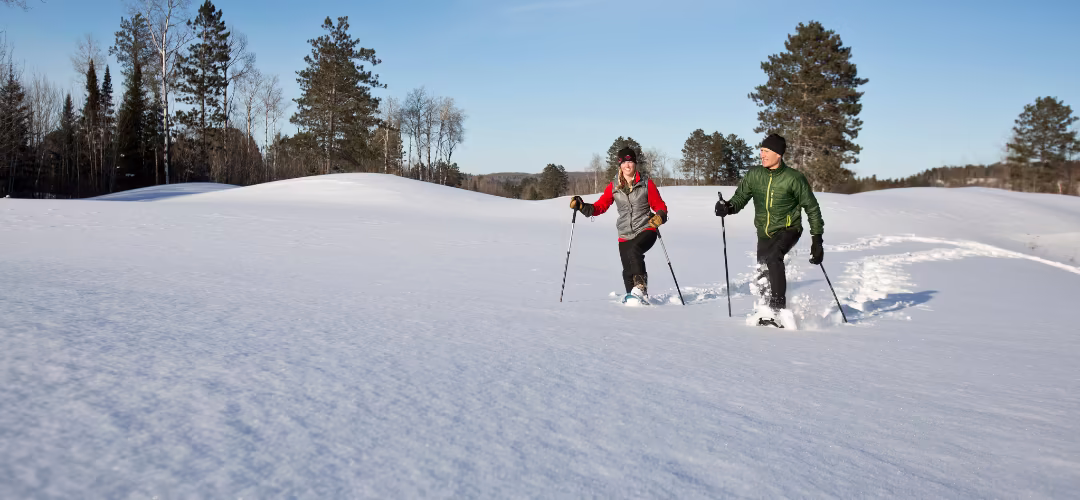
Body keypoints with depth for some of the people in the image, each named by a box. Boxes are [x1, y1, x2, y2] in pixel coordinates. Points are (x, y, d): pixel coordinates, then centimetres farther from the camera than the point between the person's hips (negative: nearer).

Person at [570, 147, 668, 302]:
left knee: (633, 250, -32)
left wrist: (660, 216, -19)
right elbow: (601, 205, 6)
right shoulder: (613, 186, 7)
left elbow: (659, 205, 3)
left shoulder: (646, 183, 0)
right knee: (628, 271, 0)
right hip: (625, 235, 3)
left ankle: (641, 288, -27)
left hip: (646, 230, -3)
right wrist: (582, 206, -10)